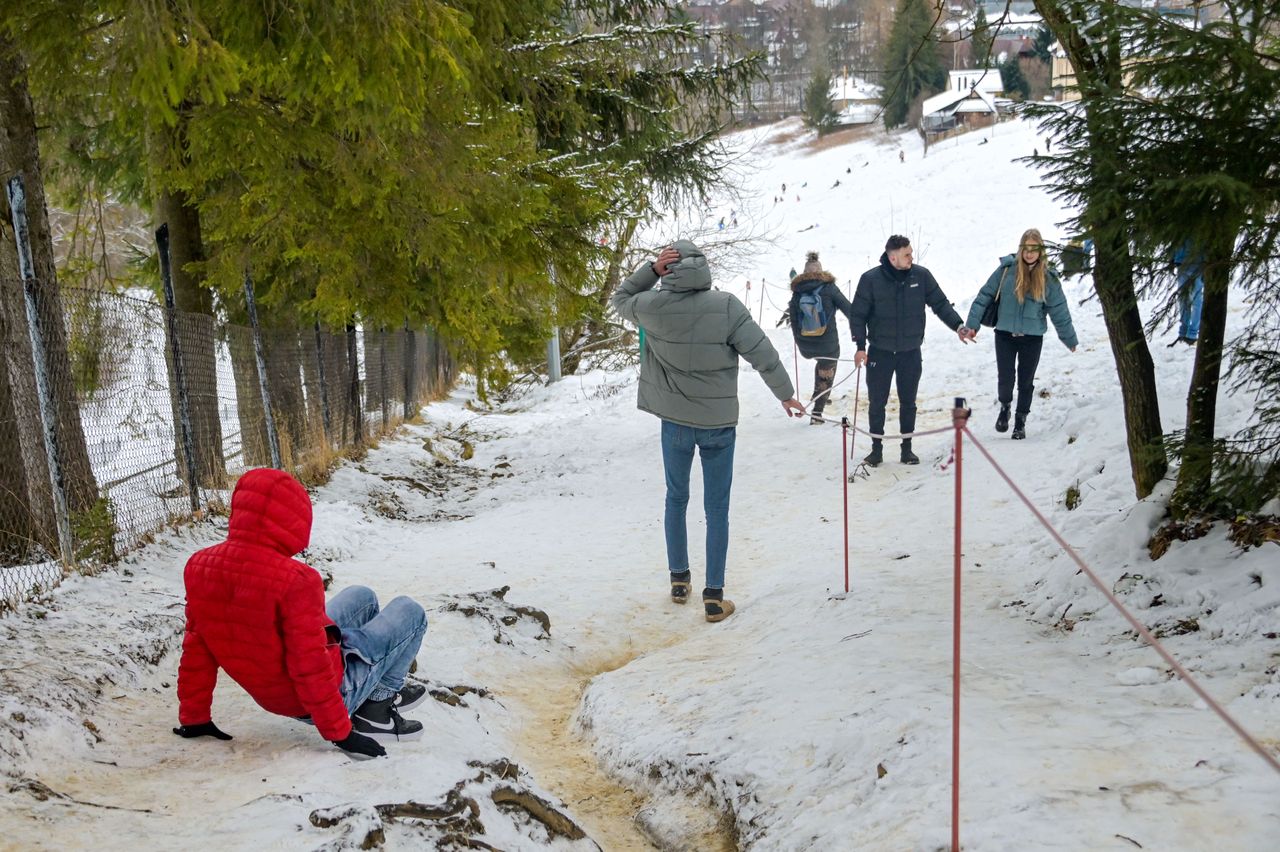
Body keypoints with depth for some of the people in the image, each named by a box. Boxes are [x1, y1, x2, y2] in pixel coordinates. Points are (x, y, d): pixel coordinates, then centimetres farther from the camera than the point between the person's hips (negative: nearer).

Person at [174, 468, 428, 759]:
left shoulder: (199, 565, -10)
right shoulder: (295, 580, -33)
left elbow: (195, 650, -1)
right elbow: (310, 667, -29)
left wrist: (193, 718, 9)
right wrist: (339, 733, -17)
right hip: (326, 689, -7)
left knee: (362, 598, 25)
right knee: (409, 612, 12)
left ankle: (386, 688, 29)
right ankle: (377, 707, 10)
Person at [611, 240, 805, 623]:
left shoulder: (654, 306, -10)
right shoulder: (727, 306, -15)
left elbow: (621, 299, 13)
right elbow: (763, 354, -11)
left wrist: (651, 268, -1)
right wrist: (785, 393, 4)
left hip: (675, 420, 2)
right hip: (718, 421, -2)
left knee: (676, 499, 20)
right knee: (716, 508, 6)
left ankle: (679, 579, 30)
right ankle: (714, 596, 8)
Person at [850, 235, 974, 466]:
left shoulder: (921, 276, -5)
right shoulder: (871, 279, -11)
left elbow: (940, 304, 4)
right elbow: (858, 315, -6)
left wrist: (958, 325, -9)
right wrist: (861, 345, -15)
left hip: (911, 352, 2)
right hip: (880, 352, -1)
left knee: (908, 403, 9)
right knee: (876, 403, 5)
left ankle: (907, 447, 21)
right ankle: (876, 448, 18)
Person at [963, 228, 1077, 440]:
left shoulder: (1048, 277, -4)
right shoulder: (1007, 268, -8)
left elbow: (1059, 309, 3)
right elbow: (985, 295, -2)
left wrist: (1069, 339, 8)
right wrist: (972, 323, -4)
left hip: (1032, 337, 1)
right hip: (1005, 334, -1)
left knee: (1026, 382, 9)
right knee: (1005, 379, -2)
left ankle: (1020, 422, 26)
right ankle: (1005, 406, 30)